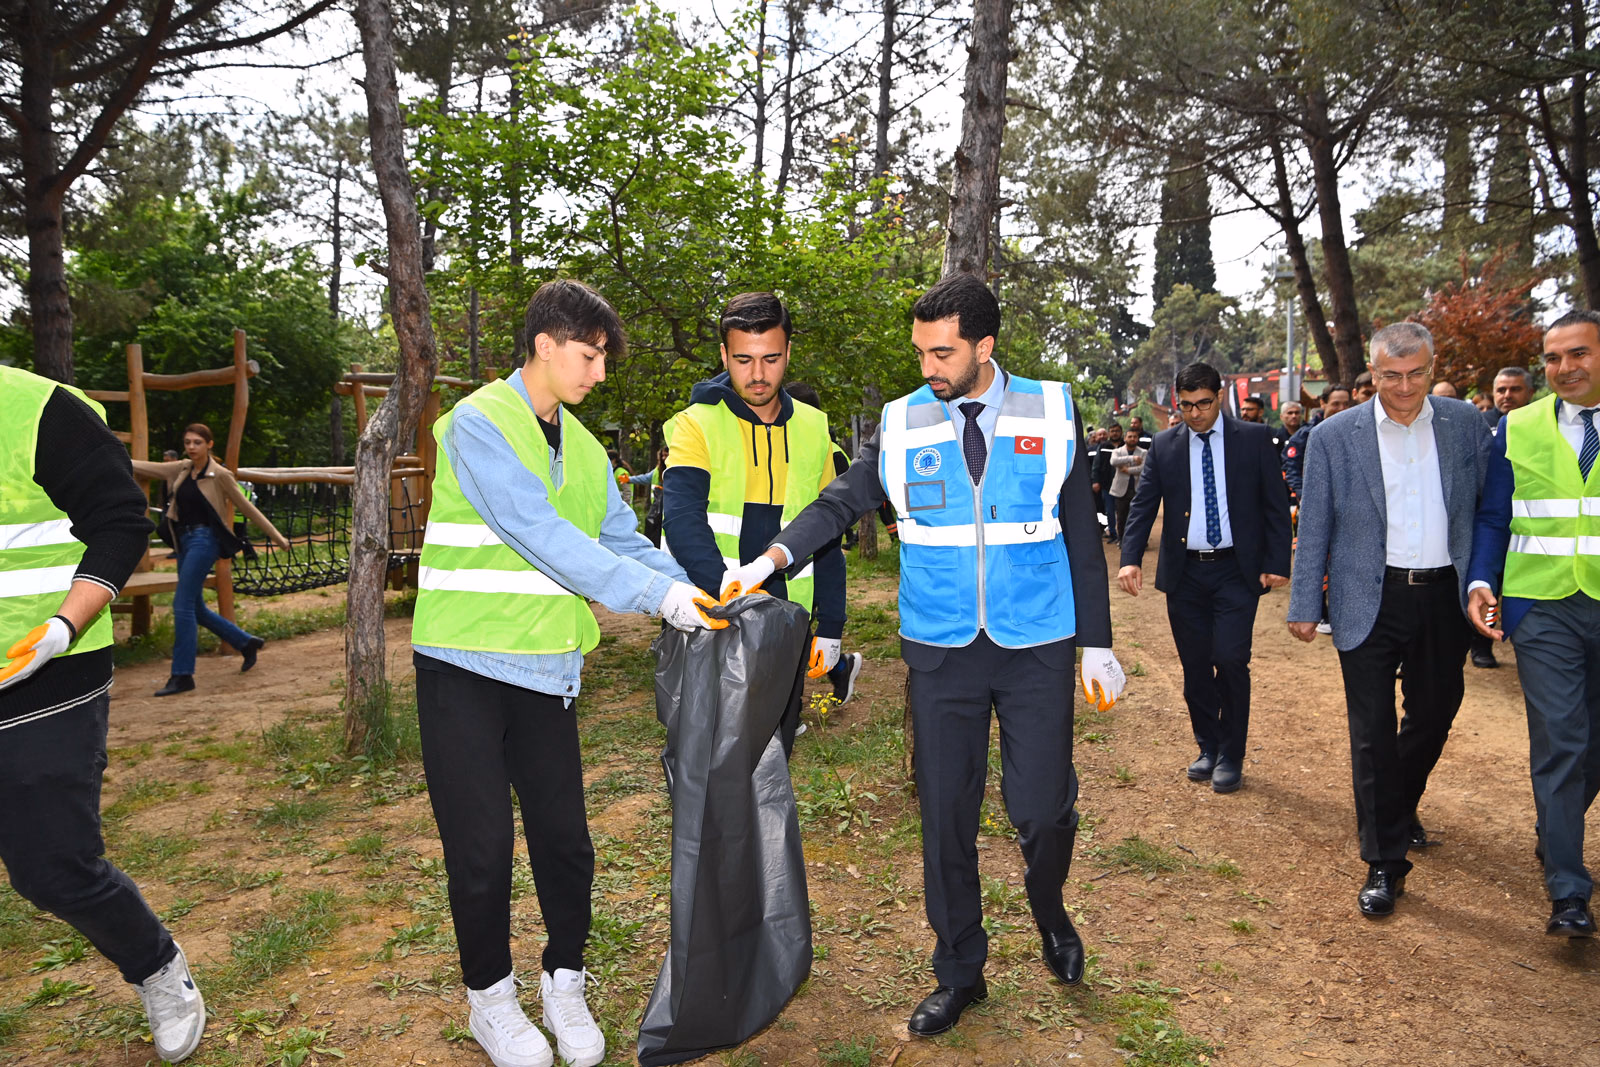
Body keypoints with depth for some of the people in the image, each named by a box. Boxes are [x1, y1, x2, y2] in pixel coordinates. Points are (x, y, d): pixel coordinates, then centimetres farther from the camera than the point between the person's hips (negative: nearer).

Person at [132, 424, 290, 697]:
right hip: (184, 541, 8)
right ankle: (247, 642, 28)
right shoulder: (182, 469, 10)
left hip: (204, 539, -8)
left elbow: (247, 508, -4)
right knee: (195, 608, 11)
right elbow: (148, 467, 12)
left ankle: (182, 676, -4)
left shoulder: (219, 475, -8)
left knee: (183, 605, -11)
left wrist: (277, 538, -1)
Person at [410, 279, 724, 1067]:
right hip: (466, 664, -5)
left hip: (547, 668, 6)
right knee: (481, 845, 4)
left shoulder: (583, 448, 11)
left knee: (564, 837, 8)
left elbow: (624, 540, 7)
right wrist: (658, 596, -27)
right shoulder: (479, 424, -12)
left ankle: (564, 981, 31)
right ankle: (489, 996, 27)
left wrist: (696, 600, -8)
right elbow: (541, 536, -23)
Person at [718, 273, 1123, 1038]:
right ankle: (959, 972, 28)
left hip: (1037, 648, -1)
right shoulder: (903, 424, 0)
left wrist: (1096, 644, 4)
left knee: (1044, 809, 3)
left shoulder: (1051, 413, 0)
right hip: (941, 653, 1)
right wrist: (774, 555, -21)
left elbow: (1081, 535, 4)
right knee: (946, 817, 8)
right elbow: (841, 502, -2)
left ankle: (1049, 914, 38)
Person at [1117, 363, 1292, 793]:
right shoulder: (1164, 446, 5)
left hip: (1237, 570, -2)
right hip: (1184, 572, 3)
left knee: (1230, 659, -10)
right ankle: (1208, 748, 26)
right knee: (1195, 665, 9)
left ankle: (1231, 757, 8)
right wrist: (1130, 559, -12)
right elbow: (1143, 505, 1)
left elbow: (1275, 504, 2)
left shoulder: (1255, 438, 1)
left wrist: (1277, 562, -6)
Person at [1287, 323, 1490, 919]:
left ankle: (1402, 807, 45)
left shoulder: (1465, 424, 2)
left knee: (1435, 714, 17)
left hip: (1445, 596, 3)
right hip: (1370, 602, -3)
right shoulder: (1334, 437, -5)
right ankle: (1385, 863, 13)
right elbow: (1313, 529, -1)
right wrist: (1304, 607, -2)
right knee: (1373, 731, 1)